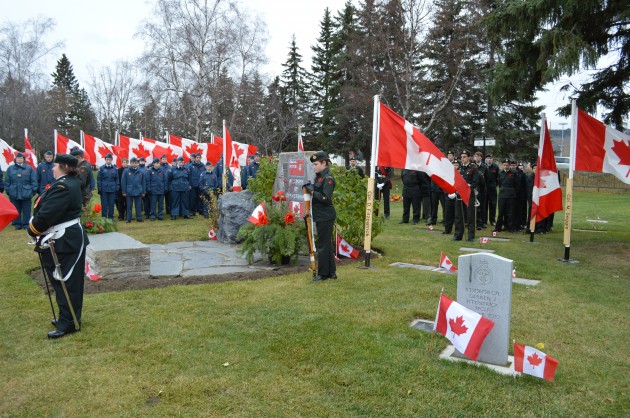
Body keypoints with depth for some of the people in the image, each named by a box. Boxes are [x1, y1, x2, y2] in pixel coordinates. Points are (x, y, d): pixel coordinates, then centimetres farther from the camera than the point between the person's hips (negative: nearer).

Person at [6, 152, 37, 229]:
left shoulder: (29, 168, 2)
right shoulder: (10, 168, 6)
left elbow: (34, 181, 1)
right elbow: (7, 181, 9)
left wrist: (33, 190, -3)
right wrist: (8, 190, 3)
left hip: (26, 193, -1)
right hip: (14, 194, 1)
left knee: (26, 210, 4)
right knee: (16, 210, 9)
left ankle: (26, 224, 13)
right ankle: (17, 223, 18)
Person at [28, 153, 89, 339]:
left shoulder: (62, 186, -21)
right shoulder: (72, 183, 12)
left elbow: (46, 214, -26)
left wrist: (32, 230, -8)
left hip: (63, 243, -10)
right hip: (71, 238, 10)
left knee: (65, 282, -2)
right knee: (68, 281, 19)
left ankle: (68, 323, 6)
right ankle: (69, 316, 31)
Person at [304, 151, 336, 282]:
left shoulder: (328, 178, -16)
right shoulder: (319, 176, 13)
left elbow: (326, 199, -23)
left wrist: (312, 191, -19)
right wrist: (310, 188, 2)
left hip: (325, 217, -10)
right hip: (320, 216, 10)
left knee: (323, 245, -2)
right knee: (326, 244, 15)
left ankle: (323, 274, 7)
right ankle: (331, 272, 25)